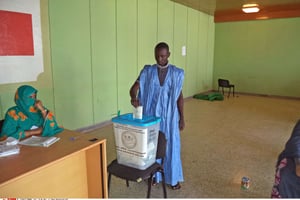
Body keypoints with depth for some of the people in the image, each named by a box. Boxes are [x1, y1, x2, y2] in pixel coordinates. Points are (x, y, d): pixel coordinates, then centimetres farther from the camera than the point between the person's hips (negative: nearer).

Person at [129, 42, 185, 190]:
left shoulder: (177, 73, -2)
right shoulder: (147, 71, -2)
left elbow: (179, 97, 1)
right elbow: (133, 88, -10)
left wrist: (182, 118, 1)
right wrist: (134, 98, -34)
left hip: (169, 116, 0)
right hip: (151, 115, 1)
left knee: (171, 145, 8)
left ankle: (173, 178, 26)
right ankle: (154, 175, 31)